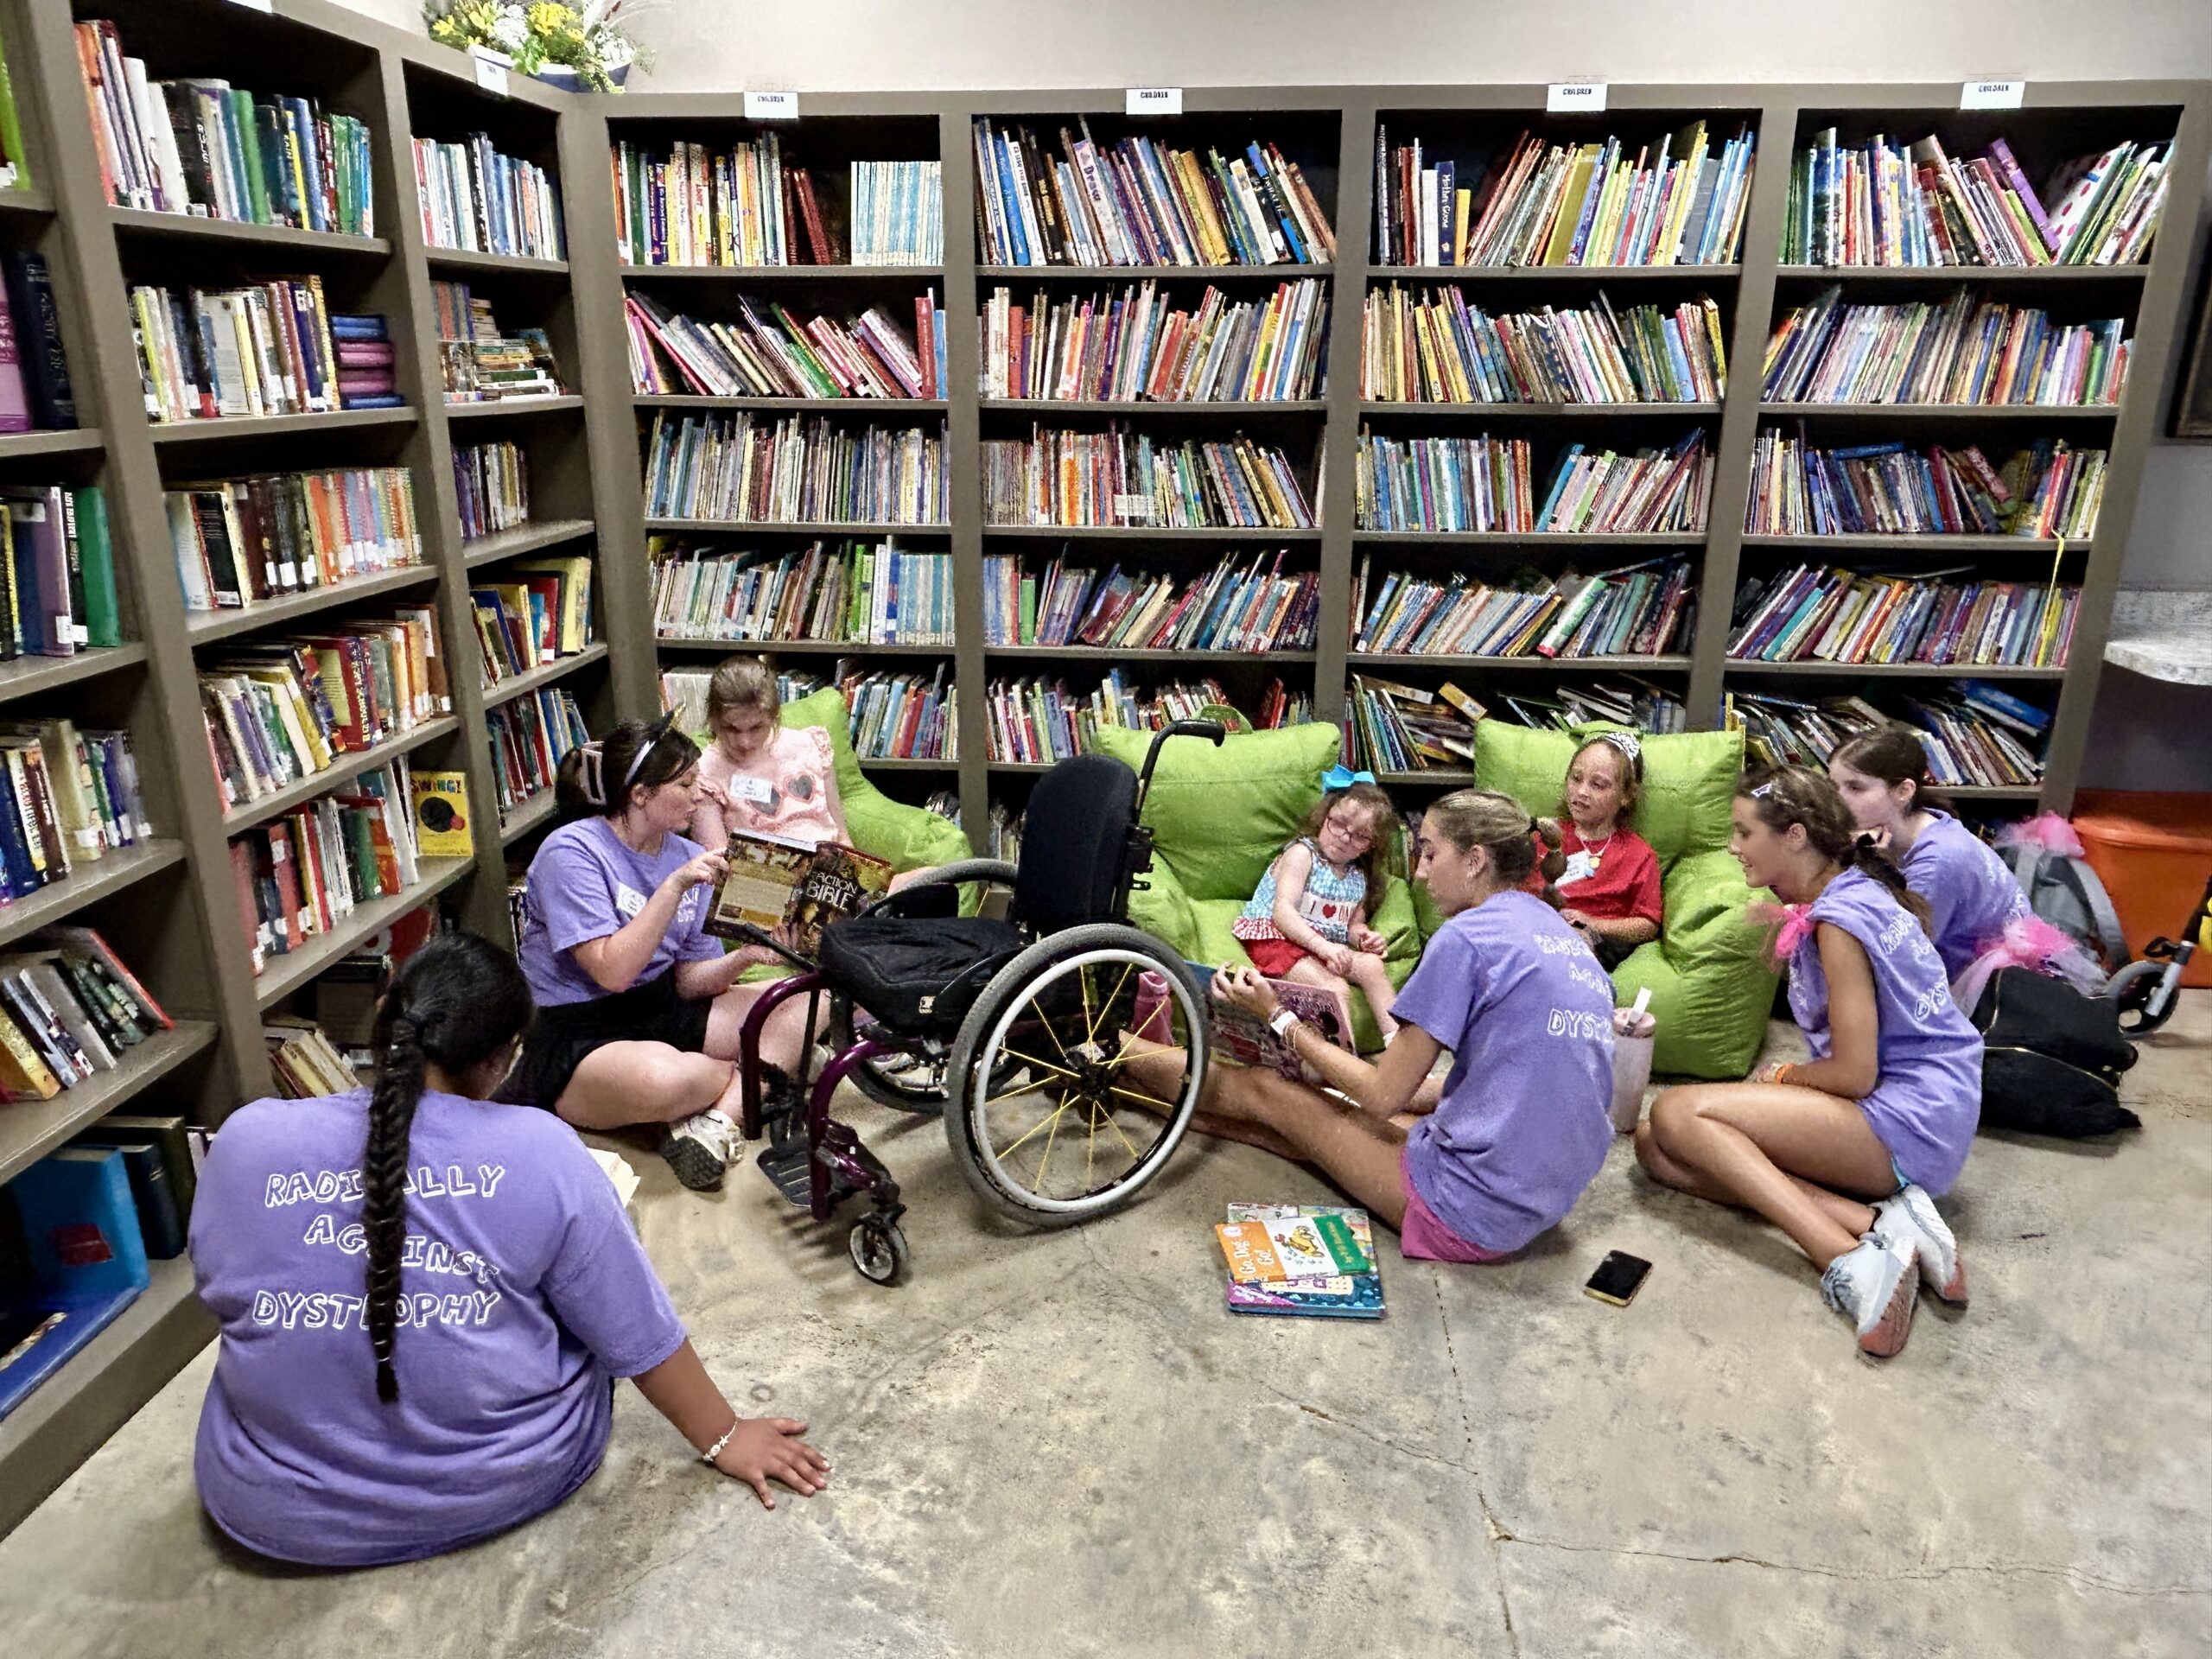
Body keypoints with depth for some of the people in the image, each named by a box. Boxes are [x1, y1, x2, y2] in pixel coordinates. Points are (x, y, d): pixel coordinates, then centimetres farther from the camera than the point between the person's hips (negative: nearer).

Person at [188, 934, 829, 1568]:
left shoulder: (245, 1139, -13)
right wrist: (724, 1438, 4)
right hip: (504, 1487, -2)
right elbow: (640, 1333, -11)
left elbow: (221, 1296, 6)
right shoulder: (539, 1151, -19)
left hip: (278, 1511, 2)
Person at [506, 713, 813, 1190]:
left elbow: (689, 981, 2)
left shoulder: (686, 856, 5)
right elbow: (612, 971, -24)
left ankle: (715, 1121, -22)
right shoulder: (571, 853, -15)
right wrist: (675, 886, -27)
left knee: (805, 1005, -5)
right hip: (575, 1039, -7)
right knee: (663, 1076, -40)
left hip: (661, 1010, 7)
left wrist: (743, 958, -18)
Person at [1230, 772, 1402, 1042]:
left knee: (1372, 964, -15)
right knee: (1335, 987, -28)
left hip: (1326, 946, 7)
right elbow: (1282, 911, -21)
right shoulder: (1302, 854, -10)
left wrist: (1365, 936, -5)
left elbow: (1353, 924, 22)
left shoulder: (1358, 877, 12)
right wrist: (1322, 945, -33)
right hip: (1277, 939, -7)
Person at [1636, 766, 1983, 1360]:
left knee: (1677, 1113, -20)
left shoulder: (1840, 919, -16)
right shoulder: (1858, 891, 13)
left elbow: (1853, 1074, -18)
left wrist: (1781, 1076, -1)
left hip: (1907, 1124, -9)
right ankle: (1877, 1219, -17)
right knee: (1654, 1146, -6)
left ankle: (1850, 1259, -26)